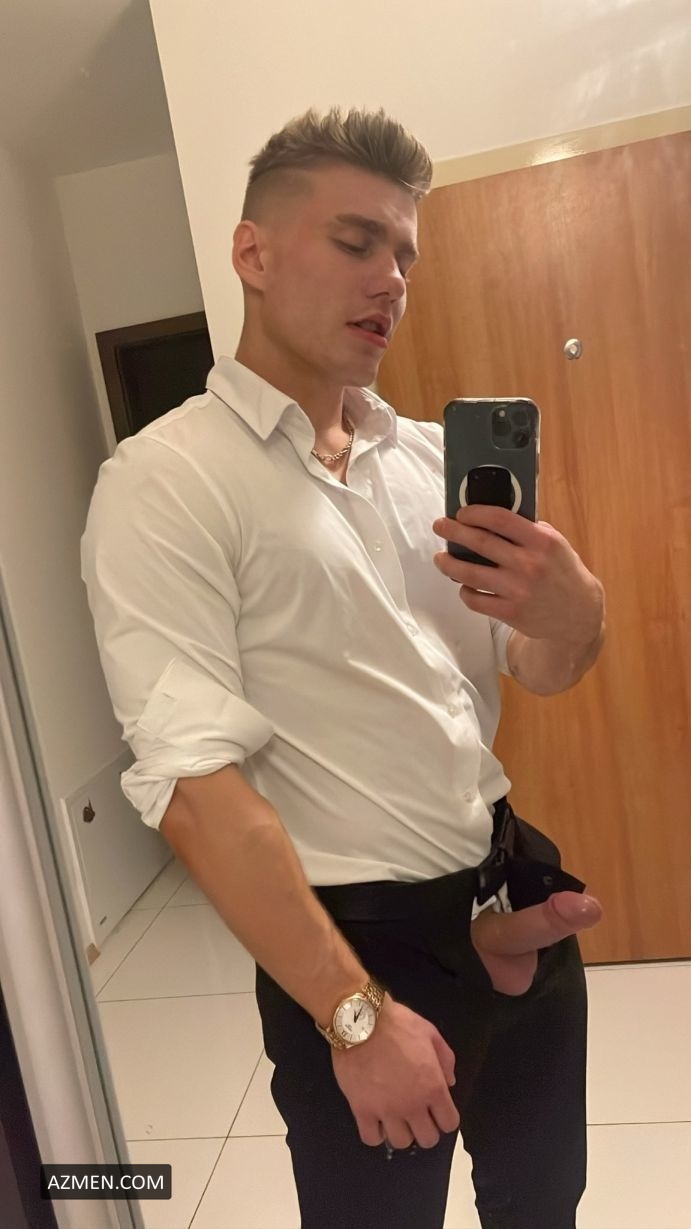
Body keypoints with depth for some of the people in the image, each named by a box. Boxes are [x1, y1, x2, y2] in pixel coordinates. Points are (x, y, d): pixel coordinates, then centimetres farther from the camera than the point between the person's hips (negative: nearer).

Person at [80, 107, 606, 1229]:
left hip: (520, 900, 6)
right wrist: (357, 1012, -18)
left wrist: (573, 610, -17)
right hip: (365, 940, -5)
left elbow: (539, 671, 6)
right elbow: (193, 781, -20)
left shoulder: (430, 456, 5)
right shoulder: (163, 483, -14)